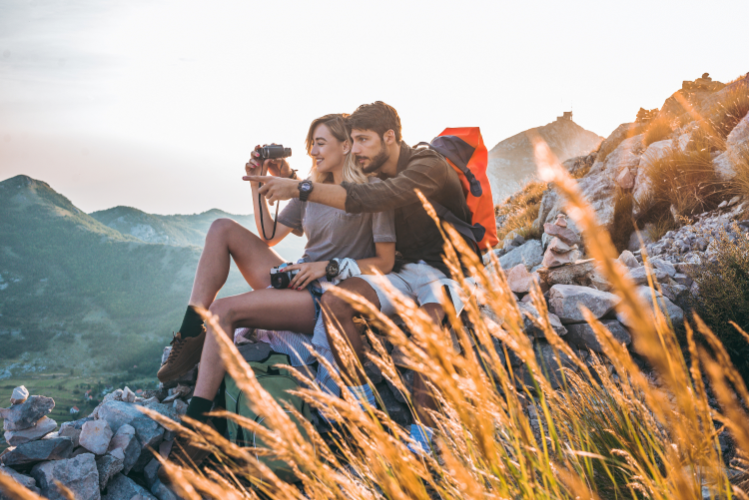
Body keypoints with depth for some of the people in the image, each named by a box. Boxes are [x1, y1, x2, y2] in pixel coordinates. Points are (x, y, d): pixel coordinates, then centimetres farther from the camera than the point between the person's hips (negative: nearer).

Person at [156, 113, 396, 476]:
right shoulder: (310, 188, 18)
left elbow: (385, 262, -7)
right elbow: (268, 238, 19)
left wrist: (330, 267, -15)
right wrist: (258, 185, 10)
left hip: (329, 298, -8)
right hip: (297, 282, 8)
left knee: (224, 310, -26)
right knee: (223, 229, -5)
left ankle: (195, 429, -27)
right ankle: (191, 337, -16)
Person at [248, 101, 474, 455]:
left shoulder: (429, 167, -15)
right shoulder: (379, 175, 11)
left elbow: (370, 200, -31)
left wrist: (301, 189, -35)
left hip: (445, 272, -7)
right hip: (403, 273, 7)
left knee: (427, 320, -41)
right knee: (333, 301, -21)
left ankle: (422, 432, -38)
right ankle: (364, 412, -19)